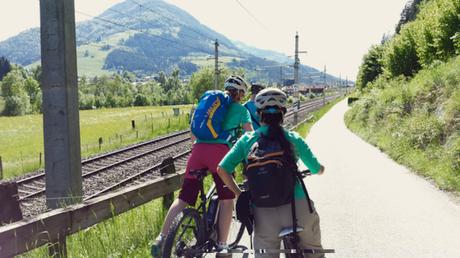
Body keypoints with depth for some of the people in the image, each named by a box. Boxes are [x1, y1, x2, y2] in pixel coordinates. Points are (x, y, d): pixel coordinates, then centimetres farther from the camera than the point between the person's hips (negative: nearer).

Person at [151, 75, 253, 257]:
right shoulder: (241, 109, 16)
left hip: (198, 150, 4)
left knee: (184, 197, 6)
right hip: (220, 151, -4)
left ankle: (162, 238, -2)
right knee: (226, 199, 8)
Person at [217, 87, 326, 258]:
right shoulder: (294, 139, 2)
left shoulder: (247, 140, 2)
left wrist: (240, 195, 10)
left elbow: (222, 170, -2)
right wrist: (320, 168, 37)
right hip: (297, 207, 0)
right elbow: (318, 170, 13)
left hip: (264, 213, 1)